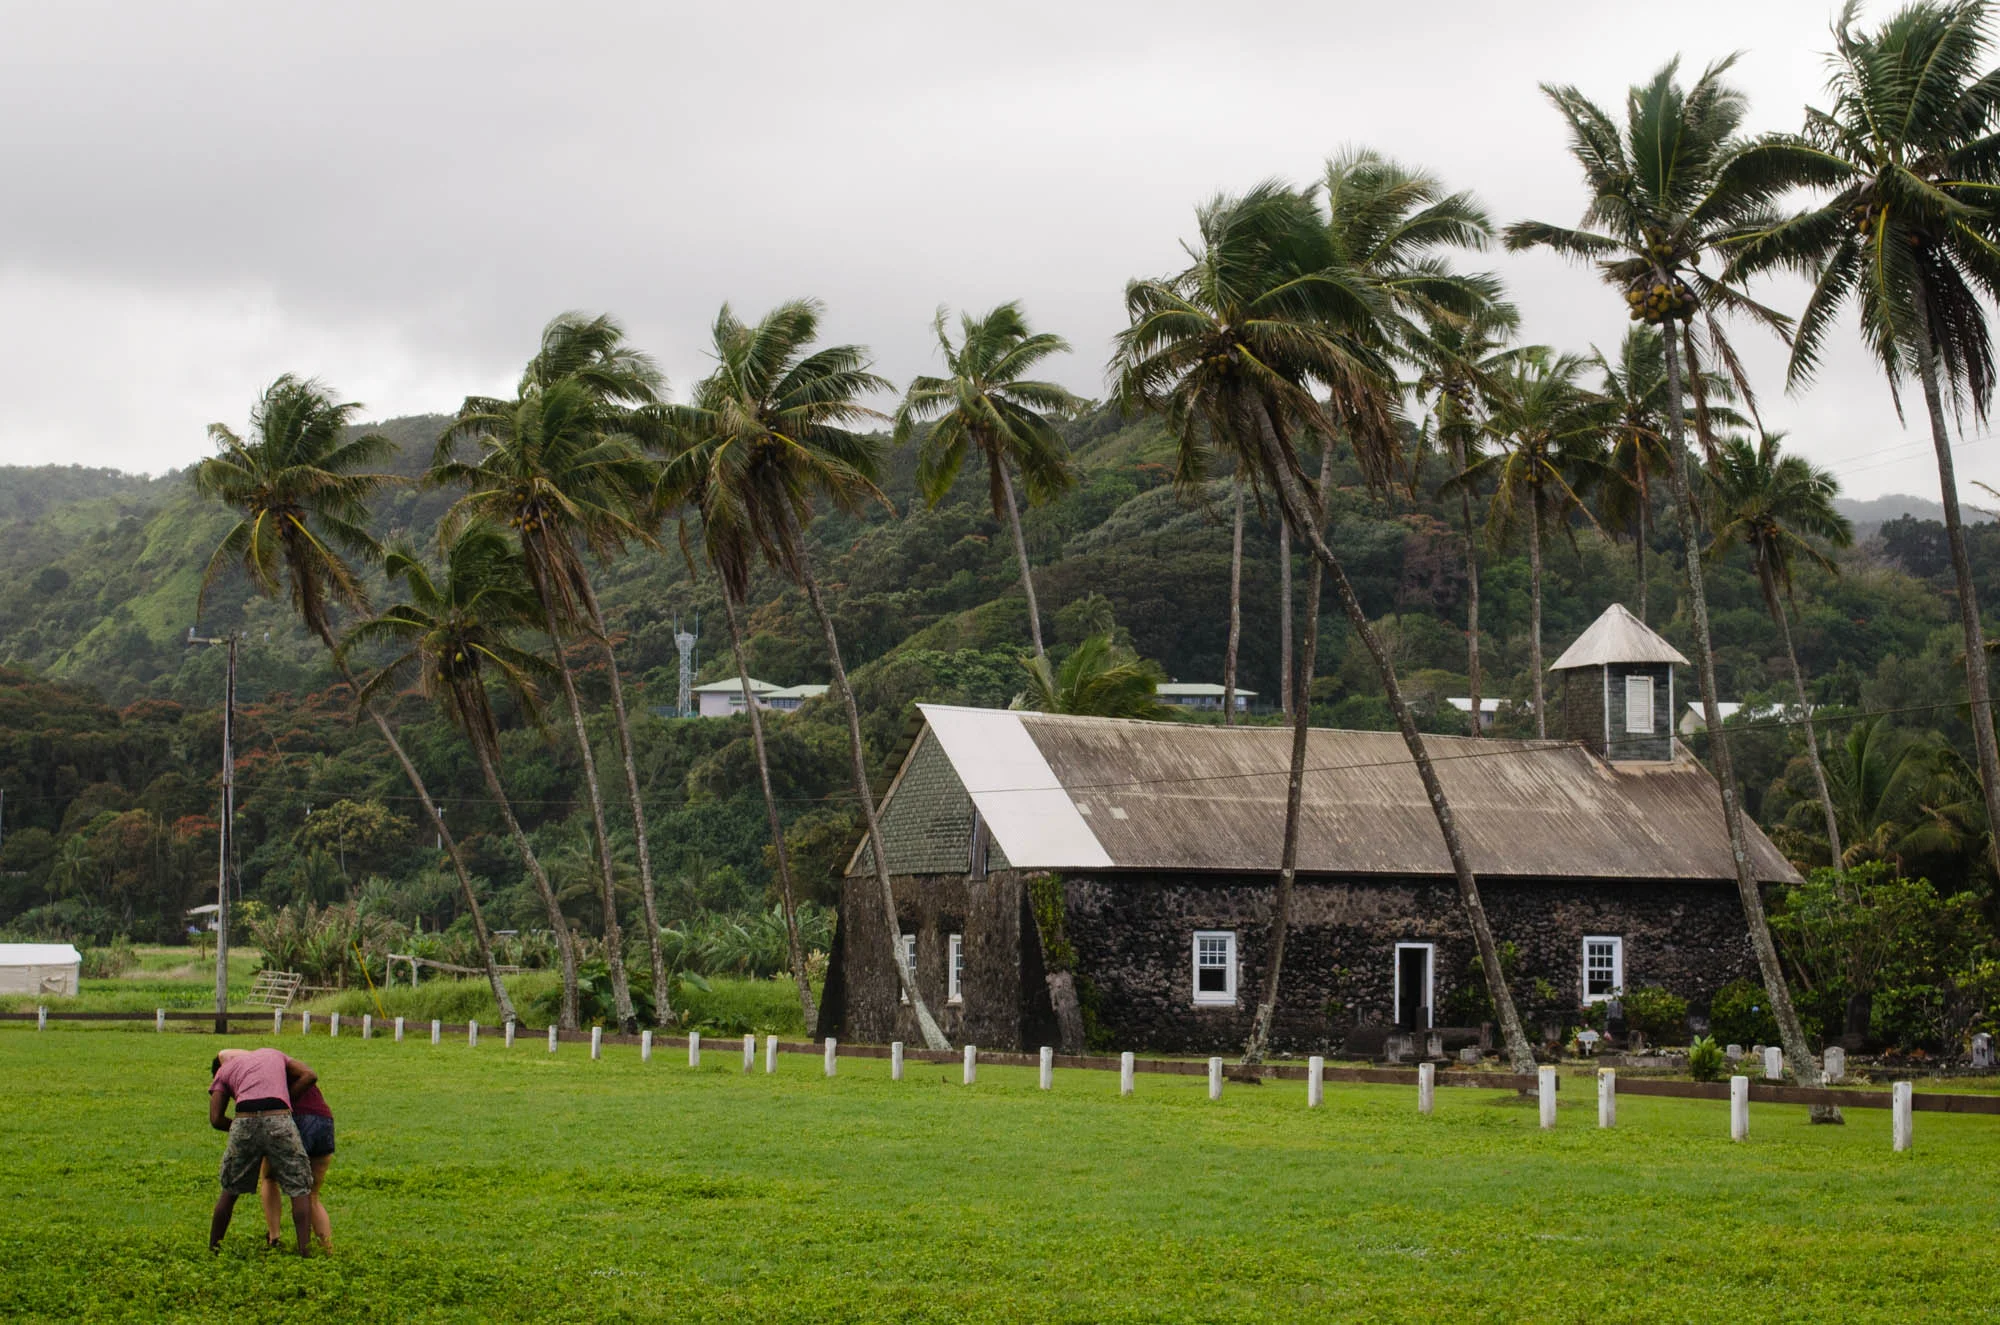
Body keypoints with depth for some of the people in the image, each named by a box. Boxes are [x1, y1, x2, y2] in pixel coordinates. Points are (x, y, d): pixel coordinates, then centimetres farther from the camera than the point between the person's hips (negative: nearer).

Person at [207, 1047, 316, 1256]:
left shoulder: (224, 1071, 25)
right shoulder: (274, 1054, 31)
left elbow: (215, 1119, 14)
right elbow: (309, 1075, 20)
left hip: (244, 1122, 0)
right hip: (279, 1120, 0)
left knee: (230, 1190, 19)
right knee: (300, 1189, 6)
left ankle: (213, 1246, 25)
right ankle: (305, 1249, -5)